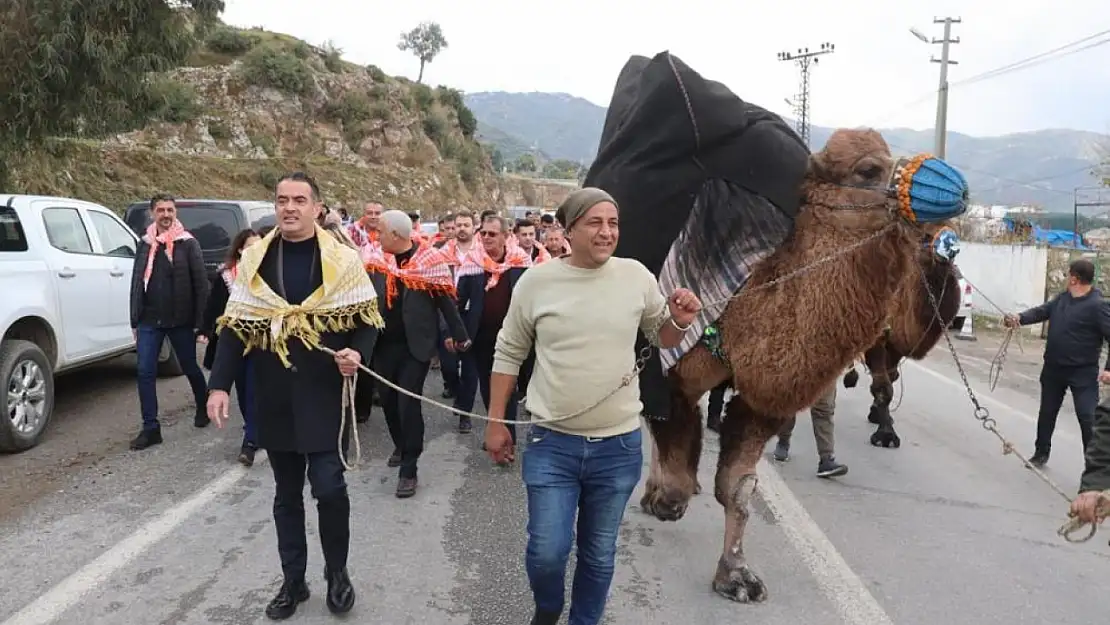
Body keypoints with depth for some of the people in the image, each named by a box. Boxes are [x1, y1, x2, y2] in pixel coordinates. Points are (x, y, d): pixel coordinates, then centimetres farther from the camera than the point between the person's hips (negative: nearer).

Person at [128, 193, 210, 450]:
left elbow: (201, 284, -6)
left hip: (181, 321, -3)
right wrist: (135, 321, 9)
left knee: (190, 368, 12)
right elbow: (137, 284, 12)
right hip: (149, 321, 3)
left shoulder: (188, 243, -3)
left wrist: (200, 320, -10)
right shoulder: (145, 244, 9)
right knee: (145, 372, -3)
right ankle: (150, 428, 3)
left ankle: (204, 408, 37)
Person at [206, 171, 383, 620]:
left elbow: (368, 320, 1)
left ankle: (337, 572, 20)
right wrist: (219, 385, -4)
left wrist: (358, 353, -19)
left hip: (326, 396, -3)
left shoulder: (343, 260, -3)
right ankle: (293, 581, 26)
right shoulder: (254, 260, 4)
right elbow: (235, 328, 4)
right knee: (286, 493, 12)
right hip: (275, 398, 3)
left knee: (329, 488, -5)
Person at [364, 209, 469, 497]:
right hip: (383, 344, 4)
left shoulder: (430, 260, -10)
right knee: (388, 399, 14)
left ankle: (408, 469, 4)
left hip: (415, 344, -4)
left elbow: (446, 300, -5)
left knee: (408, 402, -6)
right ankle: (401, 446, 39)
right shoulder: (376, 260, 2)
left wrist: (460, 335, -1)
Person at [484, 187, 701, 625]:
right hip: (551, 443, -1)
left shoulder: (636, 276, -3)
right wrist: (496, 422, 6)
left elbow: (661, 338, 12)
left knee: (599, 554, 14)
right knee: (547, 552, 0)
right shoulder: (536, 281, -6)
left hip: (619, 446, 2)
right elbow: (509, 353, 5)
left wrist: (680, 322, -11)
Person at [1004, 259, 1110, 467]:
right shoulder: (1062, 298, 5)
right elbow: (1041, 311, 5)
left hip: (1083, 373, -7)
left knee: (1088, 418, -9)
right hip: (1053, 369, 7)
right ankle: (1041, 453, 35)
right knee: (1047, 412, 18)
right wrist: (1020, 317, -16)